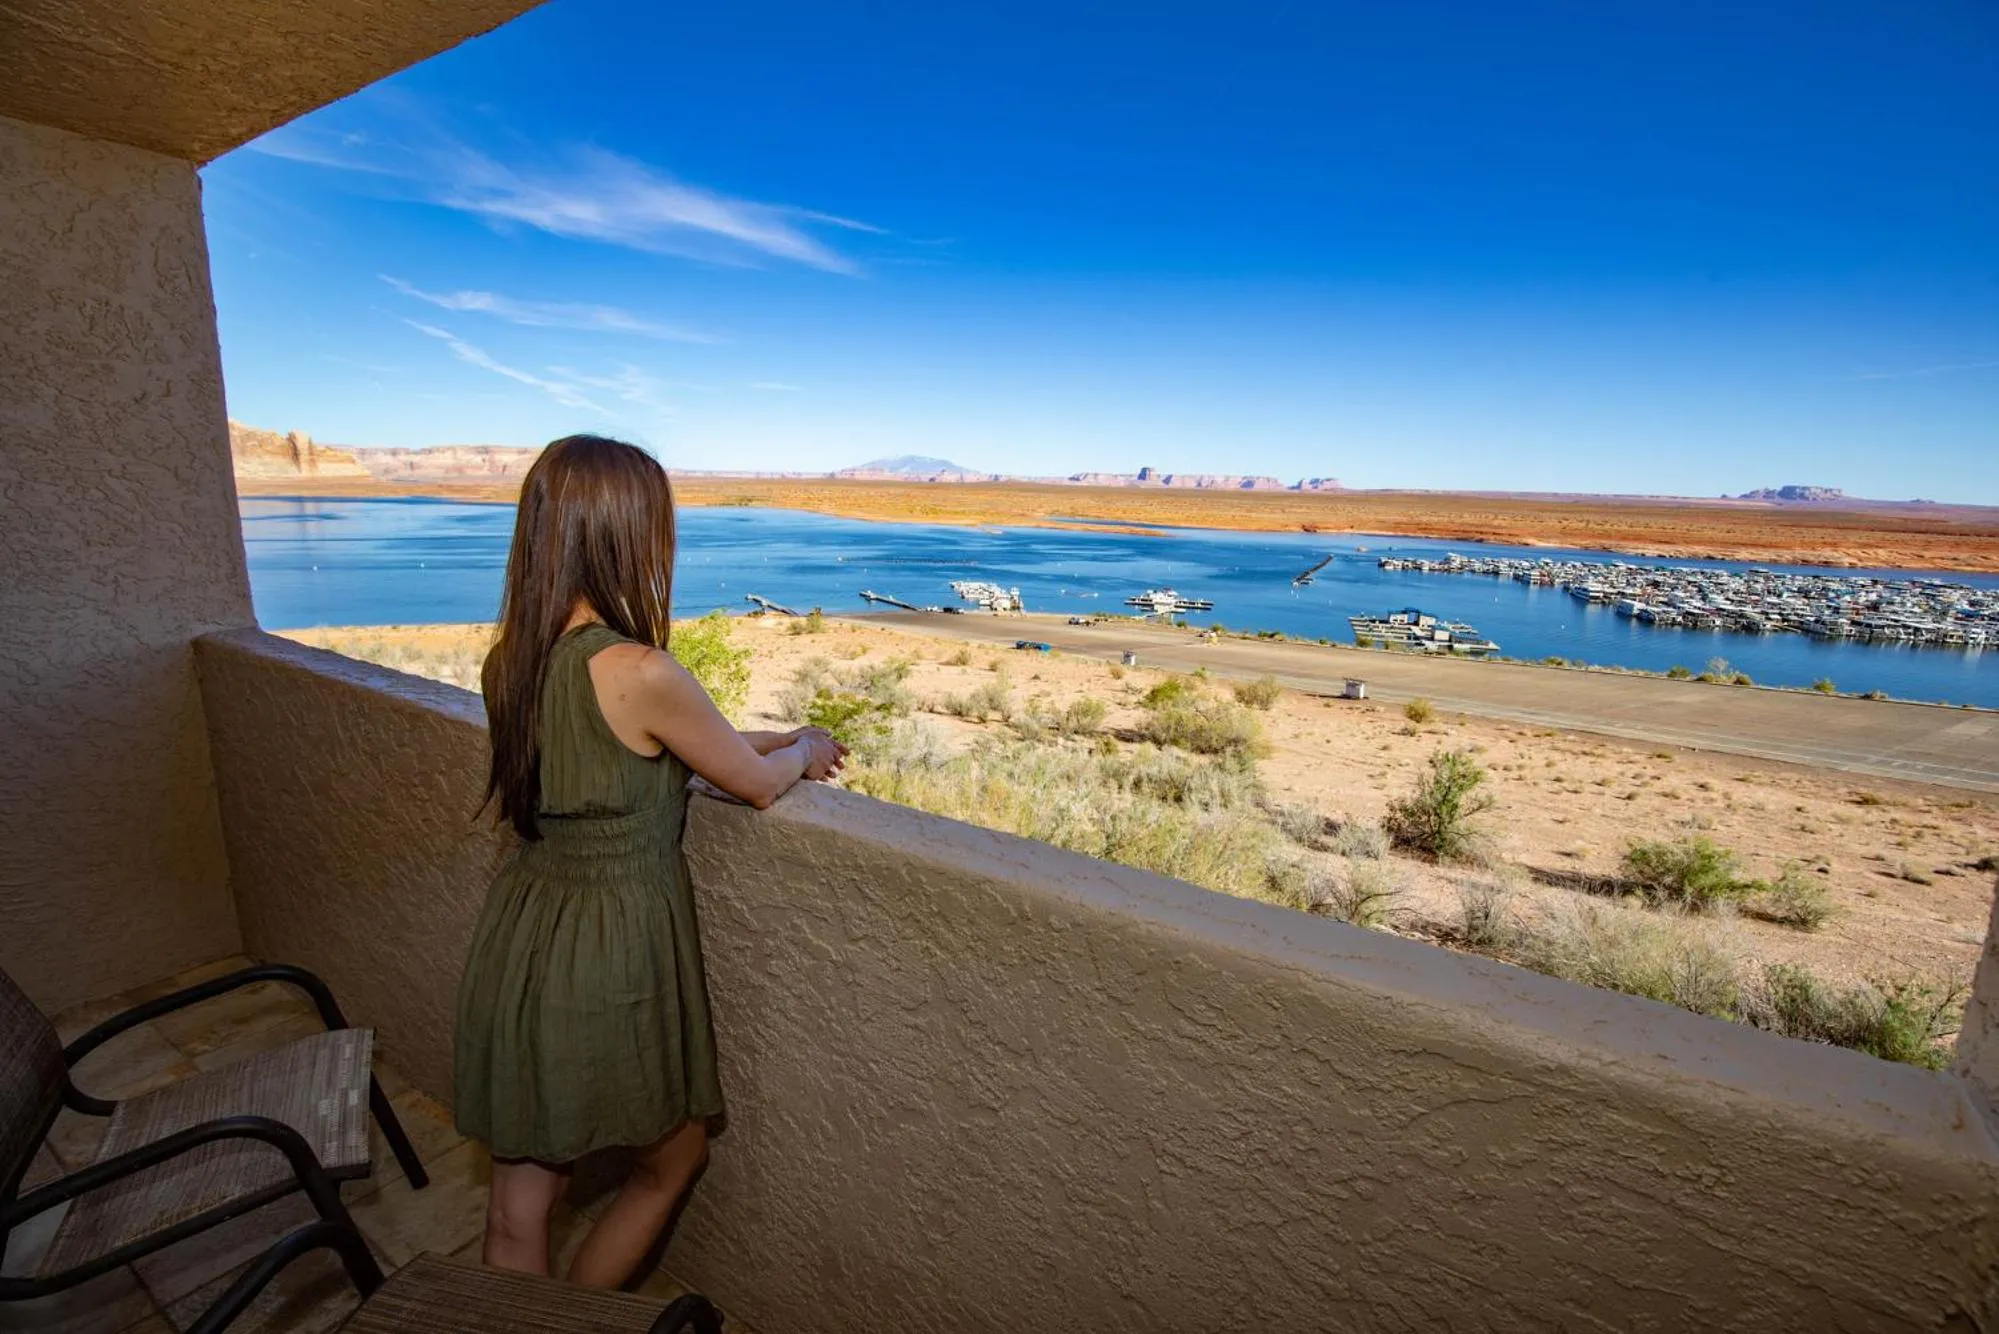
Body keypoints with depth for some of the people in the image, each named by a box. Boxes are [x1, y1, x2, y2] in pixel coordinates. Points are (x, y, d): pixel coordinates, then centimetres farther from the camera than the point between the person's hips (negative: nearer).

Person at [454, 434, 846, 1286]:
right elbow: (759, 785, -14)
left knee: (518, 1207, 23)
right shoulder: (641, 673, -26)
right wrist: (802, 751, 9)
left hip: (518, 934, 7)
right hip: (613, 947, -7)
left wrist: (767, 741, 12)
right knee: (673, 1158, 24)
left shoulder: (508, 659, -2)